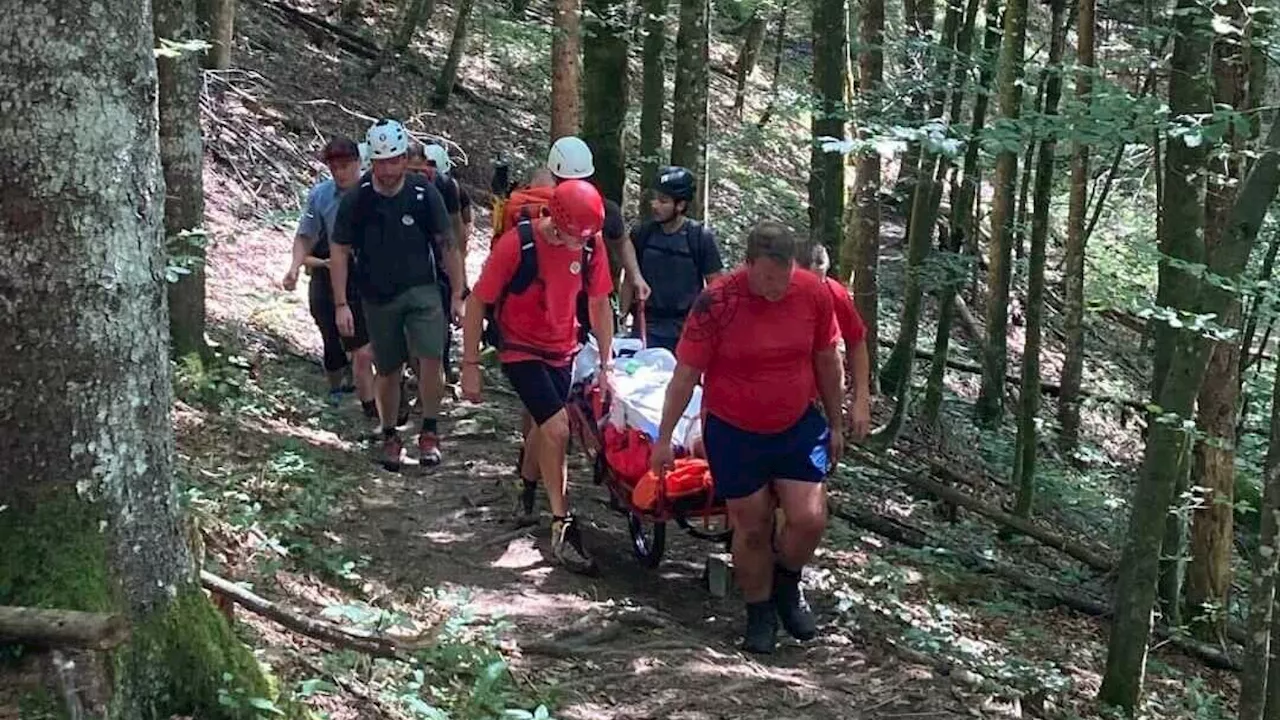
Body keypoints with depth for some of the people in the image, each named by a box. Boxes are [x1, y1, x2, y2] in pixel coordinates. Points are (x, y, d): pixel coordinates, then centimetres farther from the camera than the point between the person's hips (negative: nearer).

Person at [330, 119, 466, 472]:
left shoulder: (424, 194, -9)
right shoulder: (357, 200, -9)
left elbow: (447, 244, -1)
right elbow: (340, 252, -3)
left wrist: (458, 294, -2)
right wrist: (341, 305, -7)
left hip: (422, 290, -1)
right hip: (378, 297, 1)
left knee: (430, 360, -18)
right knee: (389, 371, 9)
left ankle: (430, 432, 0)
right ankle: (390, 437, 28)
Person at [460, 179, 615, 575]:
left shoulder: (590, 246, -12)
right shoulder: (517, 244, -25)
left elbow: (600, 304, 4)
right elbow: (477, 303, -16)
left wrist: (606, 363, 6)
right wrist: (470, 366, -14)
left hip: (562, 352, 5)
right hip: (521, 351, -5)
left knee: (544, 427, 19)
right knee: (557, 429, -18)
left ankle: (527, 492, 46)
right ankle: (563, 528, -10)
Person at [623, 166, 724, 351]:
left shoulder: (701, 236, -5)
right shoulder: (641, 234, 1)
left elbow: (714, 283, 0)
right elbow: (629, 281, 10)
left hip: (688, 328, -2)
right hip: (650, 328, 2)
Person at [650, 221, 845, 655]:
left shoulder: (814, 294, -11)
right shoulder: (716, 303, -20)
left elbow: (826, 362, 4)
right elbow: (685, 374, -12)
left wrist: (835, 424, 11)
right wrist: (664, 438, -9)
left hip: (798, 427, 2)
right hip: (734, 434, -2)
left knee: (810, 520, -6)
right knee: (752, 529, 6)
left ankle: (786, 585, 25)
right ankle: (760, 614, 28)